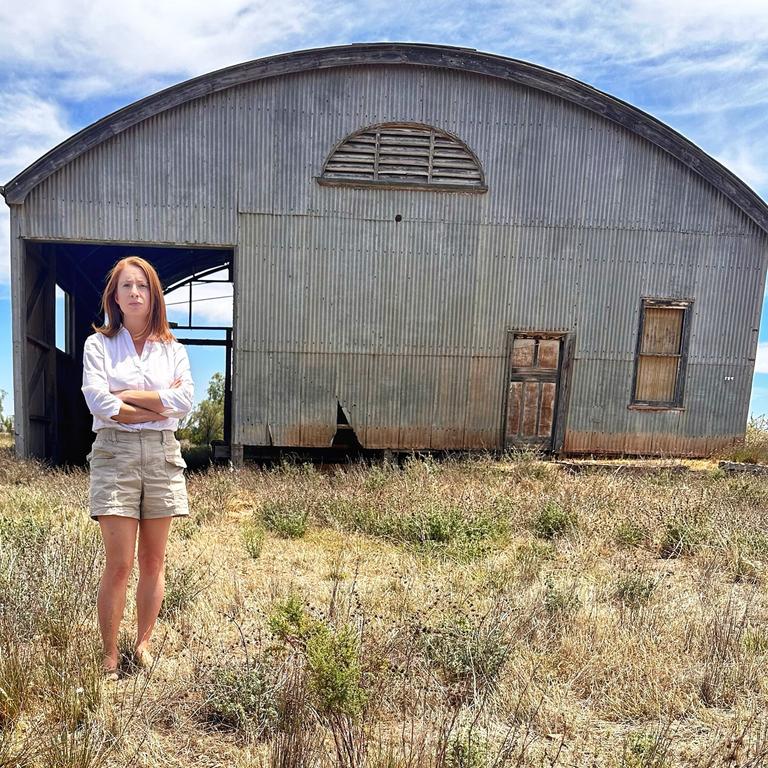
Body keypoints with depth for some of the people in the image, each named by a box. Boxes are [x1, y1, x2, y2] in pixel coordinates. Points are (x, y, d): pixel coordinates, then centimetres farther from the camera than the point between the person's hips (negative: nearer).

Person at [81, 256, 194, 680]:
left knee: (153, 560, 7)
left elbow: (185, 400, -5)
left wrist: (126, 396, -8)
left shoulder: (172, 349, 12)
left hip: (163, 454, 2)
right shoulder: (98, 344, 6)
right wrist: (159, 406, -7)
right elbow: (98, 402, -9)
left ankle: (143, 645, 23)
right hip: (115, 452, -2)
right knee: (119, 563, -4)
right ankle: (110, 658, 11)